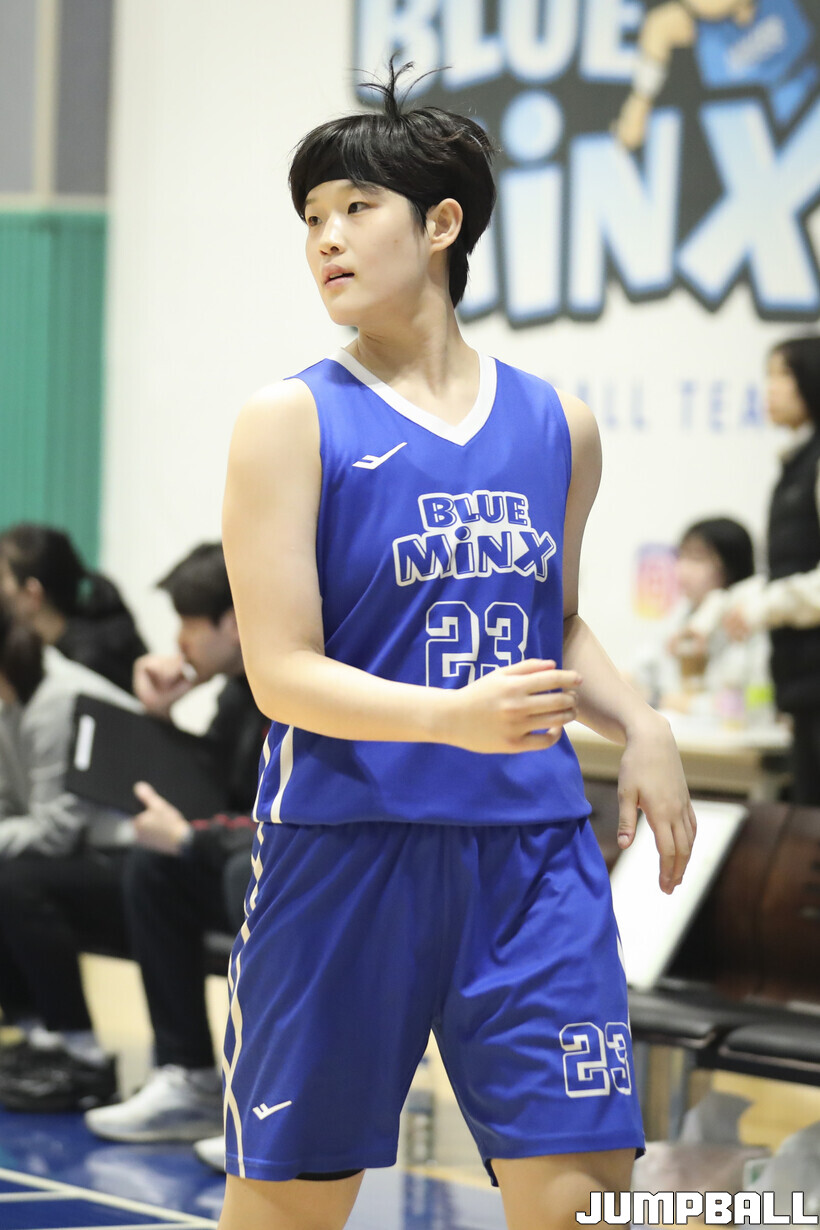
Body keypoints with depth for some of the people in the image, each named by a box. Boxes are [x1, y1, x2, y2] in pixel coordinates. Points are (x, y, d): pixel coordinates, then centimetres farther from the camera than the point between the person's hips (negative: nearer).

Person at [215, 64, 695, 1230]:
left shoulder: (557, 424, 10)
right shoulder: (293, 421, -4)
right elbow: (282, 672, -11)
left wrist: (639, 724, 6)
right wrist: (451, 715, -26)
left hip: (532, 850, 3)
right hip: (345, 849, -3)